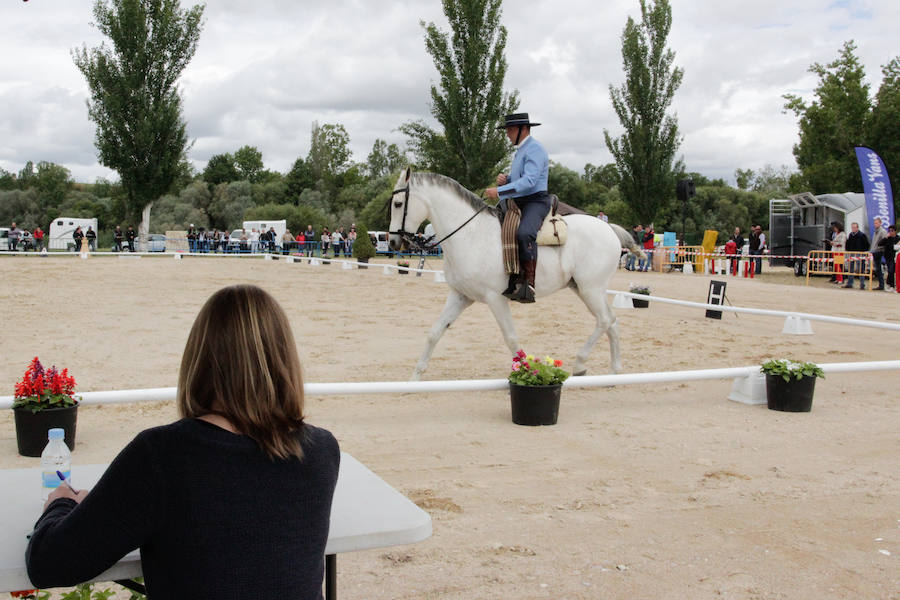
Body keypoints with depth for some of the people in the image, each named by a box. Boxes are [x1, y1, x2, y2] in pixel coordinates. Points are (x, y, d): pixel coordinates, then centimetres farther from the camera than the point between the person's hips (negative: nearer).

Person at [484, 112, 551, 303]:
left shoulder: (534, 149, -11)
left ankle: (528, 283, -35)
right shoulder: (520, 150, 21)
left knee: (524, 233, -37)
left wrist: (499, 191, -26)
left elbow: (529, 181, -23)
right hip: (518, 203, 11)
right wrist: (505, 179, 7)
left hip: (536, 202, -11)